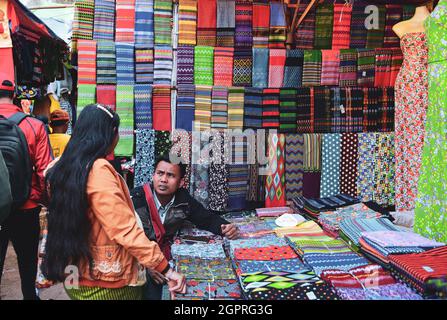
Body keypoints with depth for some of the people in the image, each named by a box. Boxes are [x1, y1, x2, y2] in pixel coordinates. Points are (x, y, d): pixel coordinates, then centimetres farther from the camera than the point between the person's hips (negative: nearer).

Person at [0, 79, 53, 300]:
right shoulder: (34, 126, -9)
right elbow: (44, 171, -10)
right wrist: (45, 200, 5)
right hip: (26, 208, 1)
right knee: (28, 260, 20)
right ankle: (30, 294, 35)